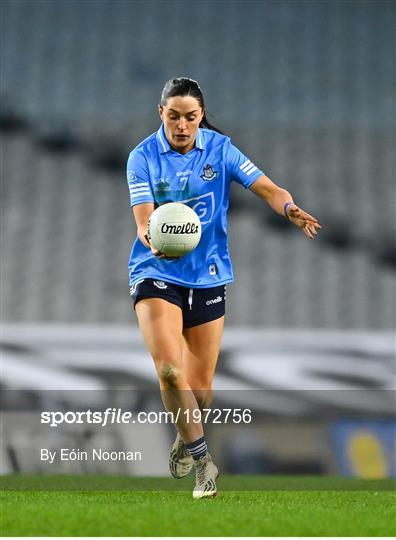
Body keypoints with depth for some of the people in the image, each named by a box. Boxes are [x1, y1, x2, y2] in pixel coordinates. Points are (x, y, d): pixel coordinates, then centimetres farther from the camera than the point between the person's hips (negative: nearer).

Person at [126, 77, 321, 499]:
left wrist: (290, 208, -34)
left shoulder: (220, 149, -2)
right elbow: (143, 218, -15)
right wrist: (153, 240, -38)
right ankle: (202, 460, -9)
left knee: (200, 389, 6)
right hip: (156, 274, -2)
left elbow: (264, 187, -12)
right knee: (169, 369, -23)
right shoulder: (143, 157, -7)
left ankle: (186, 440, 37)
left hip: (207, 275, 2)